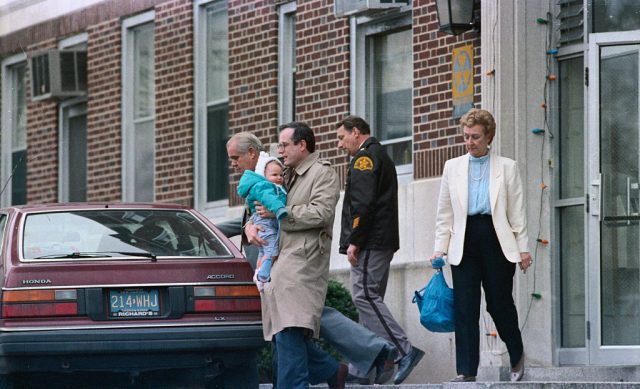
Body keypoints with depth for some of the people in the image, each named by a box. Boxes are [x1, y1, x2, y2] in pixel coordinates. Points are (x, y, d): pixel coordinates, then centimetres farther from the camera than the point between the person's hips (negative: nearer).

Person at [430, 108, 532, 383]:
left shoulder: (506, 167, 7)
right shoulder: (453, 167, 12)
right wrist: (440, 248, 6)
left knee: (499, 302, 0)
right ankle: (466, 371, -3)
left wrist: (523, 248, 0)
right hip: (464, 242, 2)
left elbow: (517, 212, 5)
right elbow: (444, 213, 14)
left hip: (497, 240, -2)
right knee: (465, 308, -4)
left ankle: (517, 356, 26)